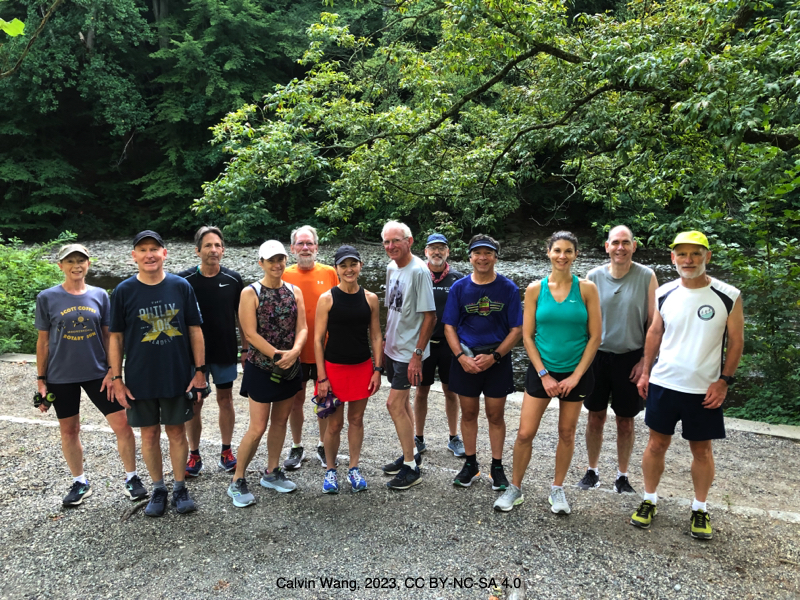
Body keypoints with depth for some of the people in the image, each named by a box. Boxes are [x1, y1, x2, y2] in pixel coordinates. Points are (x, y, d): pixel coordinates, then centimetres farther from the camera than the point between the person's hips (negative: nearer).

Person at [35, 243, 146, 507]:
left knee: (122, 425, -2)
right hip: (61, 376, 0)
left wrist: (112, 371, -3)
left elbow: (108, 336, 4)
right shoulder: (47, 298, -2)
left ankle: (131, 478, 15)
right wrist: (41, 380, 1)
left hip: (97, 373, 1)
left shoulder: (100, 295, 1)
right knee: (69, 431, 12)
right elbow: (43, 342, 2)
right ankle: (80, 482, 31)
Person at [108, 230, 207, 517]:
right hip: (140, 378, 0)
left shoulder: (181, 286, -3)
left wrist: (200, 370, -3)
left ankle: (180, 488, 24)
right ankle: (158, 489, 27)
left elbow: (195, 330, 0)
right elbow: (116, 338, 0)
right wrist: (116, 379, -3)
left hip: (177, 376, 0)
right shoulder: (124, 291, -4)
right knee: (149, 434, 11)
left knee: (177, 431, 9)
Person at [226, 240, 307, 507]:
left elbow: (302, 328, 0)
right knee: (258, 427, -4)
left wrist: (294, 351, -18)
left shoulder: (294, 291, 5)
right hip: (261, 368, -5)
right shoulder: (250, 293, -8)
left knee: (280, 421, 14)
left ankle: (271, 473, 31)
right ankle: (237, 482, 12)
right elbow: (251, 334, -14)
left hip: (289, 367, 5)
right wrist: (277, 355, -19)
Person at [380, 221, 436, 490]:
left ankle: (411, 468, 6)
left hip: (409, 352, -8)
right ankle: (410, 454, 31)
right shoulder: (391, 268, 8)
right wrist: (385, 343, 16)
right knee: (402, 403, 16)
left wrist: (417, 354, -20)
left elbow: (429, 316, -19)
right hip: (393, 349, 8)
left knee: (395, 404, -7)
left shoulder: (419, 271, -18)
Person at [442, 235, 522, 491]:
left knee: (496, 415, 7)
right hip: (465, 359, 1)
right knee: (468, 413, 11)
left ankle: (497, 467, 22)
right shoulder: (459, 287, 1)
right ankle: (470, 464, 27)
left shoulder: (508, 288, -3)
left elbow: (516, 329, -5)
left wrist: (494, 357, -15)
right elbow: (450, 326, 1)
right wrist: (461, 357, -12)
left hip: (497, 360, -1)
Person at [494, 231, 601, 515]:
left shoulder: (587, 289, -4)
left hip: (575, 372, 0)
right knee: (525, 433, -1)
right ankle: (515, 489, 18)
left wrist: (575, 376, -8)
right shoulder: (535, 289, -2)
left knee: (567, 433, 12)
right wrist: (544, 375, -8)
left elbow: (595, 336, -4)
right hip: (542, 370, 0)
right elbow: (527, 335, -1)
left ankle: (557, 489, 31)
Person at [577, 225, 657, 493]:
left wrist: (645, 360, -6)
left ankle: (622, 475, 25)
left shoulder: (646, 277, -5)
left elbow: (653, 322, -2)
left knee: (625, 420, 10)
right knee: (595, 416, 10)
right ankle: (593, 470, 26)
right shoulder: (594, 276, -1)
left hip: (630, 358, -1)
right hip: (597, 355, 1)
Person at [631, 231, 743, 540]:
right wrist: (645, 372, 7)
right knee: (657, 444, 10)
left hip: (704, 390, -2)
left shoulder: (728, 296, -9)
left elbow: (736, 341, -3)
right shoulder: (665, 293, 0)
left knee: (702, 449, 10)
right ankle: (649, 500, 26)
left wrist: (724, 381, -8)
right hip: (663, 384, 2)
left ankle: (700, 509, 28)